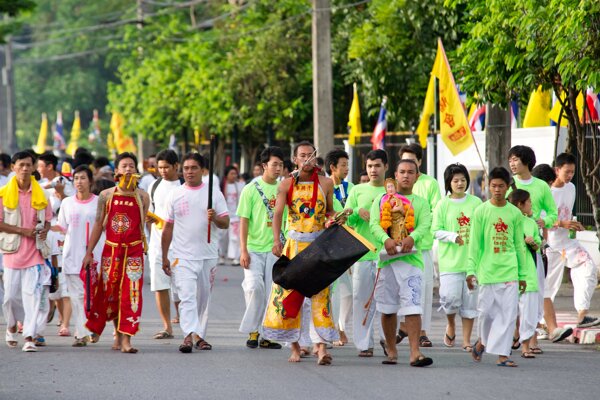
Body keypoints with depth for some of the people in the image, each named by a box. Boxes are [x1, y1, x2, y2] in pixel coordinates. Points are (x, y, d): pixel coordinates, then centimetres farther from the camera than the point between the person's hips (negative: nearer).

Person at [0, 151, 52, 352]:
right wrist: (22, 230, -14)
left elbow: (47, 220, 16)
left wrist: (44, 230, -7)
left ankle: (29, 337, -8)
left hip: (34, 252, 1)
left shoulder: (40, 194, 6)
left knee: (32, 294, -8)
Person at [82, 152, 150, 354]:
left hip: (133, 251, -2)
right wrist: (89, 252, 7)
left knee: (130, 293, -9)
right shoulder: (106, 196, 4)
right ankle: (118, 332, 26)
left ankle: (126, 339, -9)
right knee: (109, 292, 7)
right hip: (110, 249, 2)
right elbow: (98, 224, 8)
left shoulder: (142, 197, 1)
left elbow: (142, 225, 7)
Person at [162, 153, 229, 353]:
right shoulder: (175, 195, 4)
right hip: (182, 255, -2)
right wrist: (164, 257, 5)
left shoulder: (214, 194, 4)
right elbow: (168, 227, 8)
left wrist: (215, 218, -21)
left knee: (204, 298, 11)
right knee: (186, 296, -16)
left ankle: (201, 336, 23)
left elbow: (226, 224, 2)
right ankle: (189, 335, -27)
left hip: (208, 255, 2)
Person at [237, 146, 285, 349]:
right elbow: (244, 221, -3)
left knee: (272, 293, 3)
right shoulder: (251, 189, -1)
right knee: (254, 287, -18)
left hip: (275, 249, 3)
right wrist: (243, 251, -10)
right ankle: (252, 330, -3)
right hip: (254, 249, -3)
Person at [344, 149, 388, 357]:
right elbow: (345, 219, 7)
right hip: (362, 252, 1)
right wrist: (359, 212, -12)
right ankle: (364, 344, 4)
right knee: (361, 299, 0)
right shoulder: (357, 191, 11)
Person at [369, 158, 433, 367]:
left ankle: (415, 353, -19)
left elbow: (425, 226, -4)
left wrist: (412, 238, -26)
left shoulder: (421, 203, 13)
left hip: (411, 257, -2)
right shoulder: (382, 199, 14)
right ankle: (391, 351, 19)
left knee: (412, 306, -12)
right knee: (387, 308, 6)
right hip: (386, 257, 2)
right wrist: (386, 239, -22)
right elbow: (374, 223, -2)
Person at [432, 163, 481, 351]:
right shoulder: (443, 205, 1)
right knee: (450, 297, -13)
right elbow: (436, 230, -1)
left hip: (472, 258, 2)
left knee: (470, 300, 3)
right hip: (450, 260, -2)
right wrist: (453, 236, -16)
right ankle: (451, 325, 18)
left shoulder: (476, 203, 6)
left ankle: (466, 339, 13)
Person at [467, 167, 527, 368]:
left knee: (508, 313, -5)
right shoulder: (481, 211, 1)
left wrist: (522, 274, 11)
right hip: (487, 270, -2)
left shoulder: (515, 213, 7)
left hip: (509, 271, 2)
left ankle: (502, 354, -1)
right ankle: (483, 341, 31)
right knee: (487, 311, 3)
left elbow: (519, 245, 11)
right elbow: (474, 244, 0)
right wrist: (471, 270, -7)